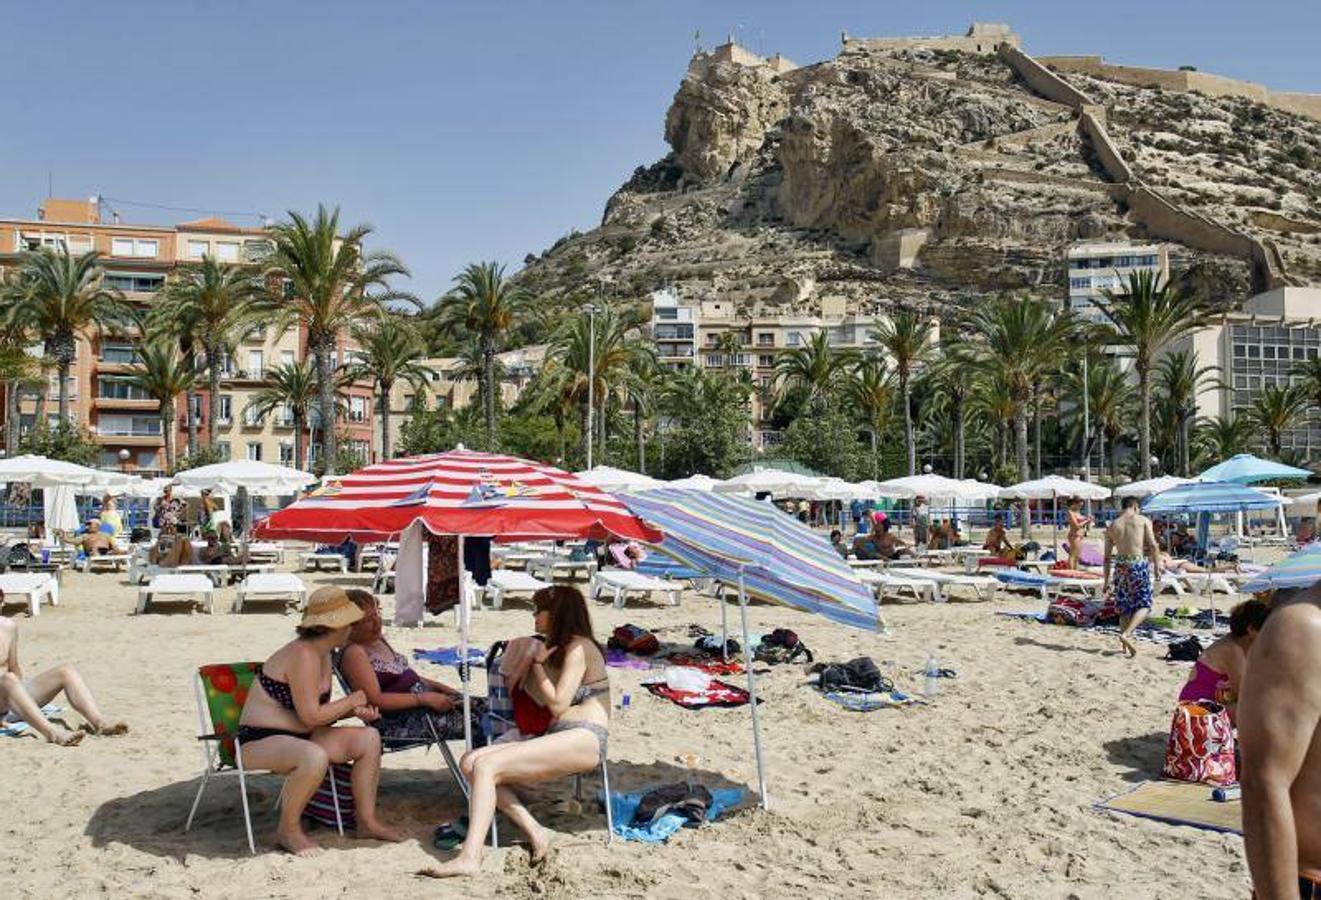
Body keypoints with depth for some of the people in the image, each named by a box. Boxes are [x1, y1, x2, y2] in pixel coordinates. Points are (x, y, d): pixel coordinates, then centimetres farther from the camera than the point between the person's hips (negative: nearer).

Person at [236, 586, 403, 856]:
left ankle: (367, 821, 9)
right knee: (315, 757, -39)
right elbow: (311, 716, -25)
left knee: (369, 738, 0)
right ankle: (288, 829, -15)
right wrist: (354, 699, -12)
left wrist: (354, 711, -4)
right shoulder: (303, 655, -23)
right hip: (259, 741, -10)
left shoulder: (323, 654, 8)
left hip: (298, 736, 10)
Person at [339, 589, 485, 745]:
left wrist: (440, 687, 7)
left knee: (482, 706, -7)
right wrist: (425, 698, -22)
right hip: (398, 723, -9)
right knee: (474, 723, -24)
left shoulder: (378, 639, 16)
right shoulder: (354, 653, -12)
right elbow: (375, 700, -20)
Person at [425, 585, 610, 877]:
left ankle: (469, 858, -30)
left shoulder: (578, 647, -4)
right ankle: (535, 832, -12)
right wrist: (531, 661, 7)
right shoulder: (560, 648, 26)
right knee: (470, 762, -6)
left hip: (584, 740, -10)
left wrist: (537, 663, 1)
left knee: (486, 766, -23)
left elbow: (558, 705, -12)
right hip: (558, 737, 10)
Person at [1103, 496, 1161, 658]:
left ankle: (1126, 645, 14)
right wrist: (1157, 566, 0)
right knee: (1144, 605, 4)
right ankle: (1126, 634, -16)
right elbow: (1153, 545, -7)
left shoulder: (1112, 526, 13)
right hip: (1139, 565, -4)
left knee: (1125, 608, 13)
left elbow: (1107, 556, 13)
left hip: (1120, 566, 4)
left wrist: (1107, 580, 17)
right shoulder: (1143, 520, 5)